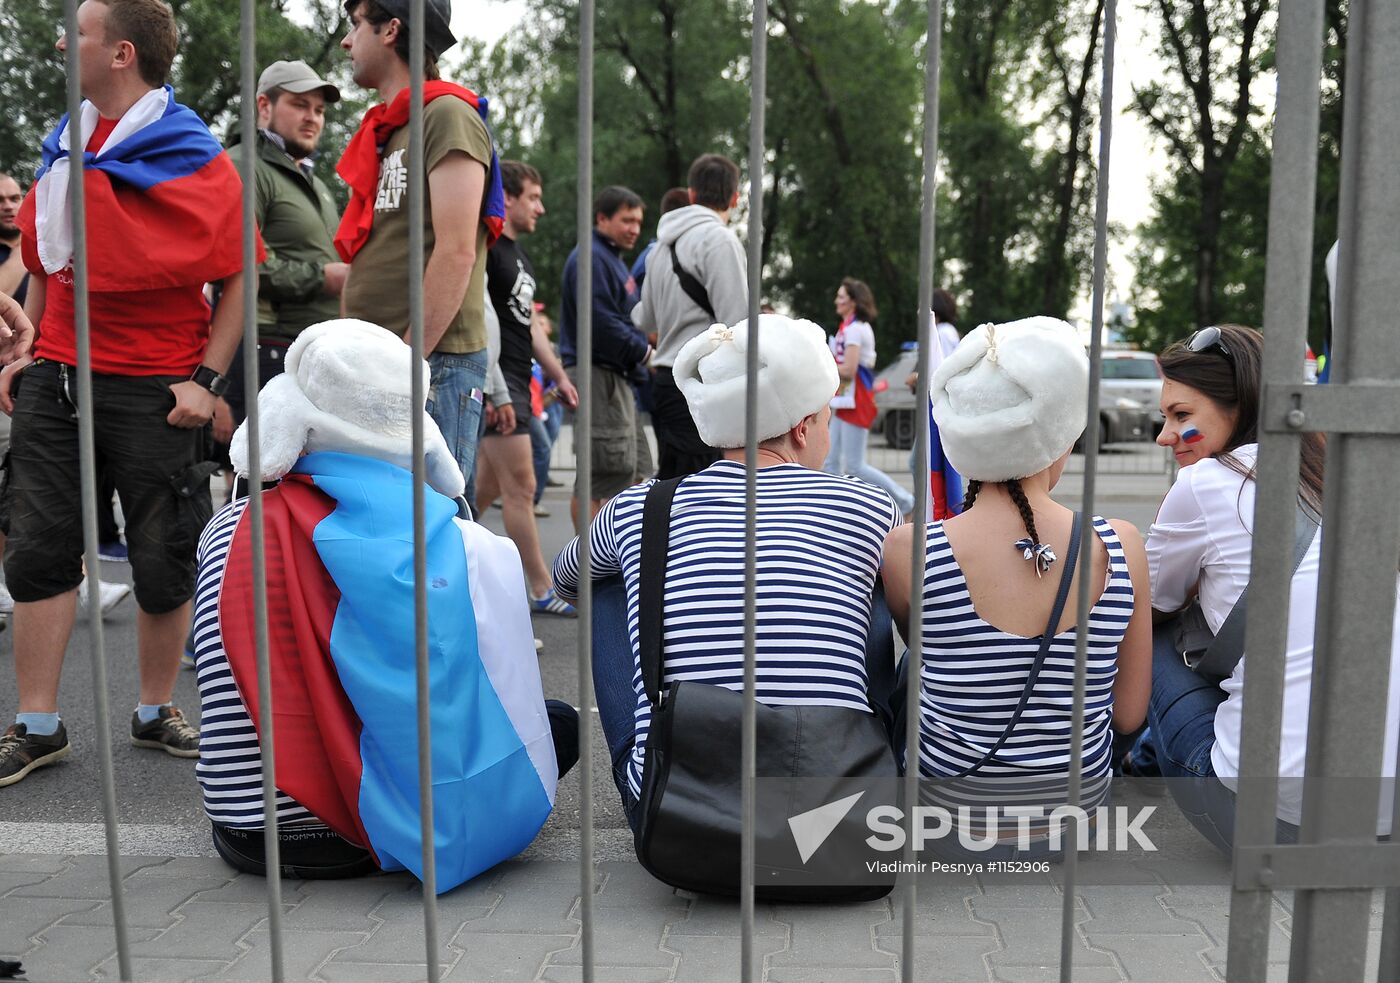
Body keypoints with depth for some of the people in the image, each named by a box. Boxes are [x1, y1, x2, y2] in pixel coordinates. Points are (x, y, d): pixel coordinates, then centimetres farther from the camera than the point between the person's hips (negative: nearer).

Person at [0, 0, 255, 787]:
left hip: (155, 390, -5)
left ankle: (156, 713, 22)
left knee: (166, 561, 4)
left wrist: (206, 380, -12)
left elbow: (239, 279, -5)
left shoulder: (198, 162, -5)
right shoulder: (65, 148, 12)